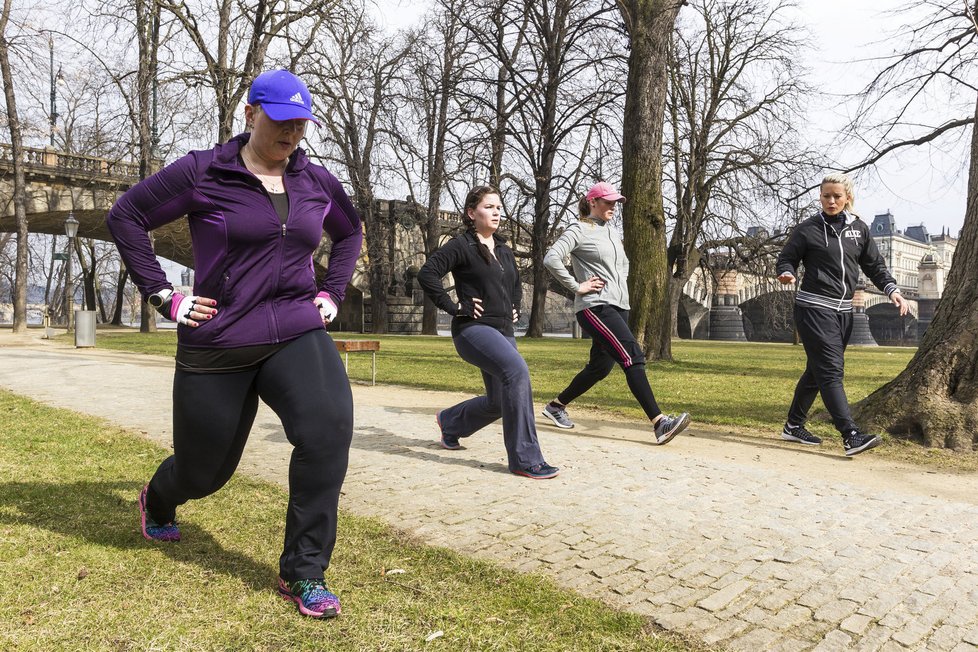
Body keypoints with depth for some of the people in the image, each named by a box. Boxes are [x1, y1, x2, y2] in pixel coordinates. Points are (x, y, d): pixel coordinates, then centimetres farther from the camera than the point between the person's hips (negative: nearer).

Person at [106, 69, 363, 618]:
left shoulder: (318, 181, 6)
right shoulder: (204, 172, -4)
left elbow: (351, 232, 24)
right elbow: (126, 215, 2)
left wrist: (332, 292, 12)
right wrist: (163, 295, -3)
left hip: (297, 333, 2)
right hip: (217, 342, -2)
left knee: (330, 426, -26)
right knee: (203, 469, 12)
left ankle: (304, 574, -10)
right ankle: (157, 502, 54)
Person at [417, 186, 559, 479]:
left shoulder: (504, 250, 17)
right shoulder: (461, 246, -5)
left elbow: (516, 284, 33)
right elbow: (427, 274, -16)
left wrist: (515, 309, 17)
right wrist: (455, 307, -17)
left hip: (503, 332, 8)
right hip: (473, 328, -8)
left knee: (499, 402, 10)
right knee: (517, 370, -31)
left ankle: (450, 422, 40)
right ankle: (525, 458, -23)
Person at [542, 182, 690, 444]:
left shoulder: (612, 232, 20)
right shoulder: (580, 230, -4)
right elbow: (551, 259, -17)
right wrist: (576, 286, -15)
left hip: (619, 307, 9)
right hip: (595, 307, -9)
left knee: (600, 366, 11)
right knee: (634, 357, -19)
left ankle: (556, 405, 27)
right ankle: (659, 424, -21)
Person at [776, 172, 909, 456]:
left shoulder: (859, 228, 11)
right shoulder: (807, 229, -1)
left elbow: (875, 266, 15)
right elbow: (786, 259, 1)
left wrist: (892, 290, 0)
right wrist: (787, 274, -21)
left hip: (843, 311, 5)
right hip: (814, 308, -5)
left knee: (818, 371, 11)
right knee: (831, 370, -13)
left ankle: (794, 426, 23)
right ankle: (851, 435, -17)